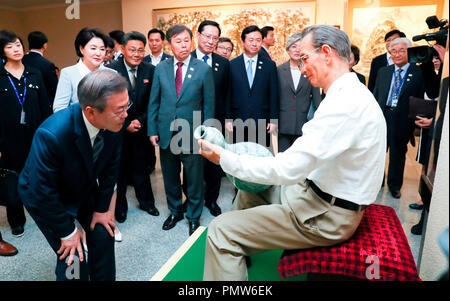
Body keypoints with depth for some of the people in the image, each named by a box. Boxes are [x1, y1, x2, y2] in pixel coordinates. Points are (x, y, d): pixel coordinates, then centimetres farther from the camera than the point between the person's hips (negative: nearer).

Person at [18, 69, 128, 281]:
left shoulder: (114, 123, -23)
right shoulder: (51, 135, -38)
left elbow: (111, 166, -6)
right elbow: (42, 193, -26)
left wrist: (102, 207, -2)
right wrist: (67, 232, -15)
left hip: (85, 189, 5)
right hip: (45, 198, -5)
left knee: (103, 235, 6)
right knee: (73, 259, -5)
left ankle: (103, 279, 31)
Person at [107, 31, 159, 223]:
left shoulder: (150, 70, -2)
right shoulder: (111, 69, -11)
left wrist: (140, 120, -10)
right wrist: (125, 124, -14)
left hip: (140, 127, 2)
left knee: (141, 167, 13)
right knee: (118, 169, 10)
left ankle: (146, 202, 32)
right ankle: (120, 207, 28)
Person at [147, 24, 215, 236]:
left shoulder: (204, 70, -3)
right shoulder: (161, 69, 4)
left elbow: (208, 105, -2)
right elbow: (154, 102, 7)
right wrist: (152, 130, 1)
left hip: (192, 135, -2)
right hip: (166, 134, 3)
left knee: (194, 180, 9)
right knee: (170, 178, 16)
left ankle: (194, 217, 30)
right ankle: (174, 212, 38)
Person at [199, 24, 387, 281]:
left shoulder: (346, 103, -25)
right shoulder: (351, 94, 10)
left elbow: (288, 170, -28)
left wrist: (226, 159, -19)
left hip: (327, 215, -10)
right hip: (317, 192, 10)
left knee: (221, 230, -14)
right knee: (247, 191, 21)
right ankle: (239, 256, 36)